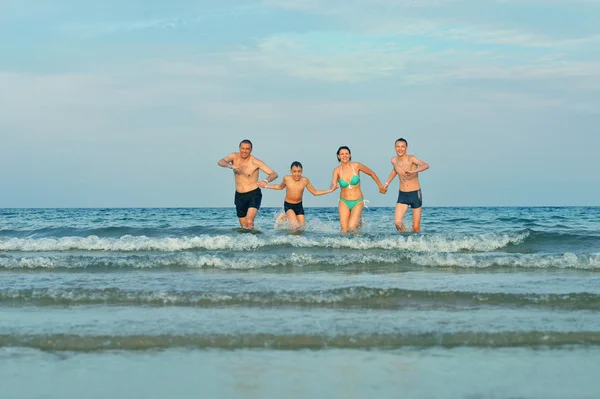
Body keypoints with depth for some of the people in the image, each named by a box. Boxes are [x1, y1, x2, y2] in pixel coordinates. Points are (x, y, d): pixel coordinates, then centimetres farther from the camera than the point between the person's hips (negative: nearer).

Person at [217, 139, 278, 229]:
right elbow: (221, 162, -19)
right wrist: (230, 166, -40)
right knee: (244, 227, 13)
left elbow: (274, 174, -17)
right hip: (239, 196, 5)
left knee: (249, 222, -26)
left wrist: (266, 181, -39)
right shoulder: (234, 156, -1)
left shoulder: (255, 162, -12)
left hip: (254, 195, -4)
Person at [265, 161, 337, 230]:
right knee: (296, 226, -22)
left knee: (302, 228, 3)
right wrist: (265, 186, 7)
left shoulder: (305, 180, -8)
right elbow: (280, 187, 11)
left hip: (299, 206, 3)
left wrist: (331, 190, -2)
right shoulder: (287, 179, -12)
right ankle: (284, 217, 10)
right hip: (288, 205, -3)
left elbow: (315, 192, 3)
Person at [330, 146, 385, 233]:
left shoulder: (356, 166, -9)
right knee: (344, 230, -1)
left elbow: (371, 173, 6)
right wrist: (333, 186, -47)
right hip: (344, 202, 1)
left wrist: (380, 186, 16)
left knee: (351, 227, -18)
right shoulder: (337, 170, -8)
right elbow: (333, 185, -22)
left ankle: (358, 219, 18)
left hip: (357, 202, -1)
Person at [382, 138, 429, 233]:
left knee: (416, 227, 0)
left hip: (415, 194, -3)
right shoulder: (394, 160, 1)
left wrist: (413, 171, -48)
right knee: (397, 222, -13)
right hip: (402, 195, 3)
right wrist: (387, 183, 22)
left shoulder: (411, 159, -15)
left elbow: (426, 165, -34)